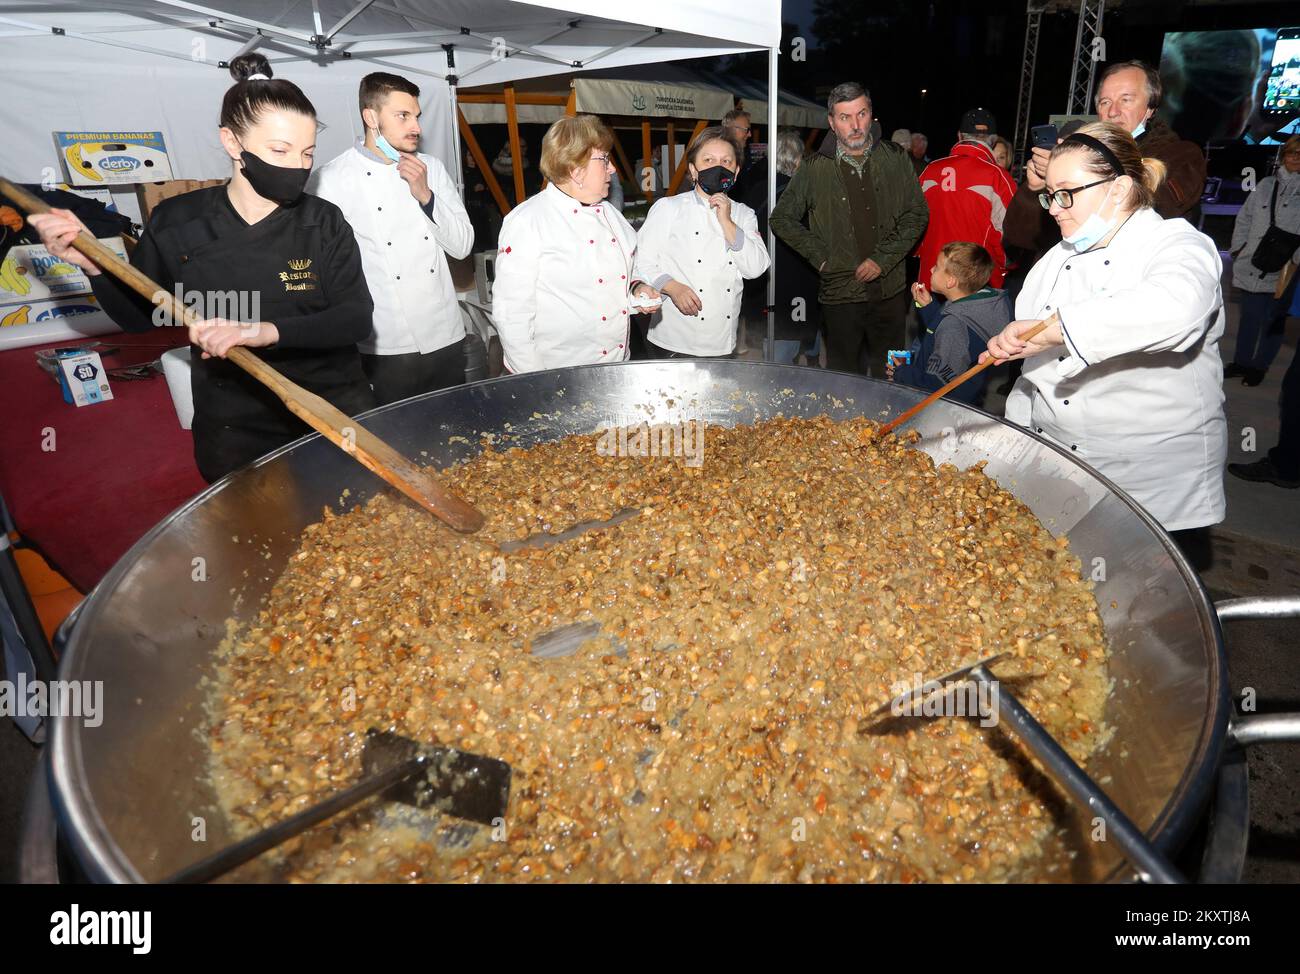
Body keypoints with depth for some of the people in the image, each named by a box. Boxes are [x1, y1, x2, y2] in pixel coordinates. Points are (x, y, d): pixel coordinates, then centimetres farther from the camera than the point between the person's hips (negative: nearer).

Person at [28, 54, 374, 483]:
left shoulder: (324, 222, -8)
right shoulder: (176, 223, -4)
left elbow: (357, 318, -17)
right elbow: (140, 316, 8)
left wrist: (267, 331, -30)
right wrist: (94, 265, -11)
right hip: (234, 434, 1)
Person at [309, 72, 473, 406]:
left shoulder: (431, 168, 9)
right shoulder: (330, 179, -5)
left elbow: (462, 245, 7)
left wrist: (425, 195, -7)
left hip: (447, 339, 5)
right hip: (386, 348, -4)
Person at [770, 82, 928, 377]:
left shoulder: (895, 159, 4)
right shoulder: (815, 169, -1)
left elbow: (917, 214, 6)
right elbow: (782, 219, 6)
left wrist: (883, 259, -6)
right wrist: (820, 257, -2)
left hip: (890, 289, 2)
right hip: (841, 292, -2)